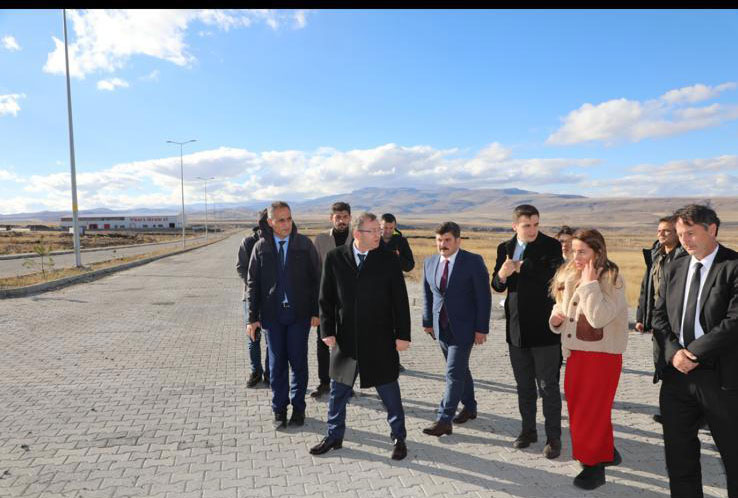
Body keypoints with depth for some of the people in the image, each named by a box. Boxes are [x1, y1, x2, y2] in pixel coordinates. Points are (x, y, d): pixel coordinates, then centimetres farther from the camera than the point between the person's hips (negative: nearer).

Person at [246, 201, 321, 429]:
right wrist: (253, 317, 0)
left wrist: (316, 311, -4)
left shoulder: (304, 244, -1)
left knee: (299, 362, 6)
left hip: (299, 314, -1)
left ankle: (298, 407, 23)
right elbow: (252, 283, 3)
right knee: (277, 364, 9)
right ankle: (279, 409, 25)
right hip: (272, 314, 1)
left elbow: (316, 279, 1)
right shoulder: (261, 247, 1)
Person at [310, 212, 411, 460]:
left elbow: (400, 301, -3)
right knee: (338, 391, 15)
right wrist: (327, 331, -5)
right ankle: (334, 436, 35)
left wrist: (403, 335, -6)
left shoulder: (389, 261, -5)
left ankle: (399, 438, 31)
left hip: (380, 341, -1)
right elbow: (326, 298, 1)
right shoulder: (334, 258, -3)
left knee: (389, 392, 11)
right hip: (345, 339, 2)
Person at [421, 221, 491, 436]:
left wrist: (481, 329, -12)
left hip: (463, 327, -5)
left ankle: (444, 420, 1)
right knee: (460, 370, 18)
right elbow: (428, 296, 13)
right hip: (442, 327, 5)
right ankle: (469, 407, 35)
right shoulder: (429, 262, 5)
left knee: (454, 372, -6)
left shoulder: (473, 262, -11)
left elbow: (484, 297, -10)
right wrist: (428, 322, 13)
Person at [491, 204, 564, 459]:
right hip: (517, 327, 4)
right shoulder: (505, 248, 5)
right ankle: (528, 430, 33)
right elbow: (497, 286, 6)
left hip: (544, 327, -4)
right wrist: (502, 274, -15)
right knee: (524, 385, 16)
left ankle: (553, 437, 20)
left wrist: (522, 268, -21)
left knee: (548, 386, 5)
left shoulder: (551, 246, -8)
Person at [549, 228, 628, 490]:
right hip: (575, 352, 7)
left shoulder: (611, 279, -14)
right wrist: (556, 317, -3)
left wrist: (589, 283, -22)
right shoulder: (567, 276, 5)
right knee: (577, 407, 16)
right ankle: (607, 452, 38)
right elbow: (561, 306, 19)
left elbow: (599, 318, -26)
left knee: (592, 411, 1)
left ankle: (594, 465, 20)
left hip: (602, 354, -7)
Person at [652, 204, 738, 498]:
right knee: (678, 452, 15)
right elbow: (659, 316, 8)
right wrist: (673, 351, -8)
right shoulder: (674, 269, 9)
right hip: (677, 375, 5)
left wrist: (693, 352, -15)